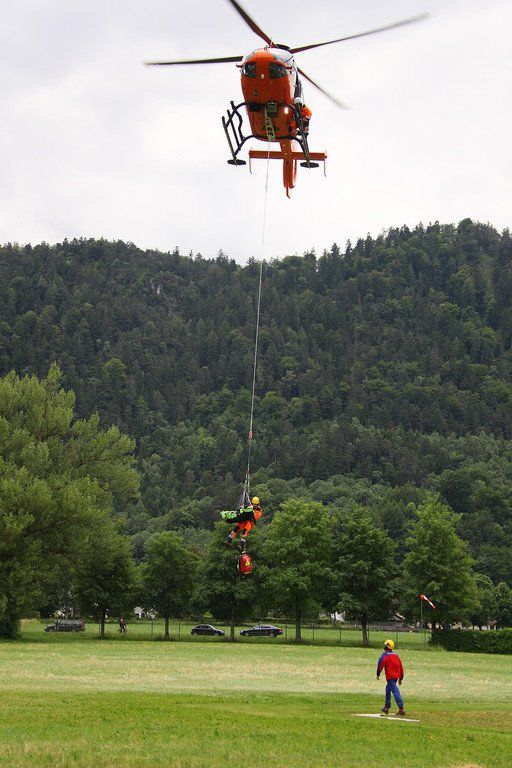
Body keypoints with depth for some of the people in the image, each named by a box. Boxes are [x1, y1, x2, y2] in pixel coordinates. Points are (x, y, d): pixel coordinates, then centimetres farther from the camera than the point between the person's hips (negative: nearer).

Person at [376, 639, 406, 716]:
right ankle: (386, 707, 29)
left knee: (396, 692, -13)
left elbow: (380, 665, -11)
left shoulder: (385, 655, -10)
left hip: (390, 676, -8)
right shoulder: (396, 655, 13)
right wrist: (401, 678, 20)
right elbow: (401, 667, 15)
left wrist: (378, 674, 4)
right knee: (388, 689, 22)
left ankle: (401, 709, -21)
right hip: (396, 676, 8)